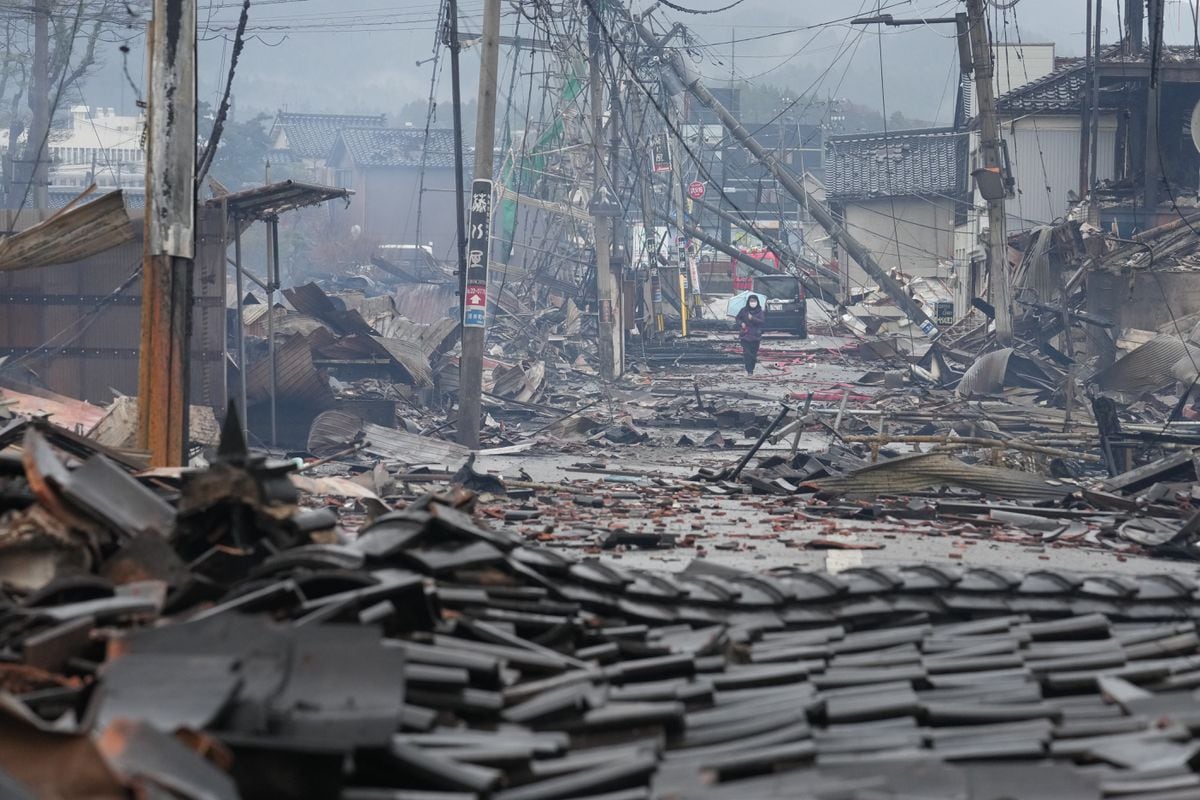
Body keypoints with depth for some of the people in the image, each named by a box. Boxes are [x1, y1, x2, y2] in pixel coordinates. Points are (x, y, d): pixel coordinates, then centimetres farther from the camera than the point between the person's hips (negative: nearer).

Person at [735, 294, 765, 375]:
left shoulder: (760, 311, -1)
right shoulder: (744, 310, 1)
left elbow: (762, 320, -14)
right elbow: (738, 318, 12)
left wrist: (752, 318, -26)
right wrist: (741, 323, -8)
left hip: (755, 335, 1)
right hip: (745, 334, -1)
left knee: (754, 353, 5)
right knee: (747, 353, -9)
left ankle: (751, 369, 19)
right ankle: (749, 370, -7)